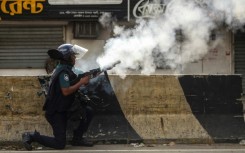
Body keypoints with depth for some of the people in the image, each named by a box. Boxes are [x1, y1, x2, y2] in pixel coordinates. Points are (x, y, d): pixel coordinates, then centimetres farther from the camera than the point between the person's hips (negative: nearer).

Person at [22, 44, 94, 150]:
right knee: (60, 144, -10)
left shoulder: (64, 69, 11)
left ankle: (77, 138, 12)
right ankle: (31, 136, 0)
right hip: (55, 113, -10)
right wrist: (81, 82, -20)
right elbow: (66, 91, -29)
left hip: (63, 109, 10)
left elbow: (71, 85, 14)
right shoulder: (63, 71, -20)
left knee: (88, 112, 5)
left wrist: (83, 80, -2)